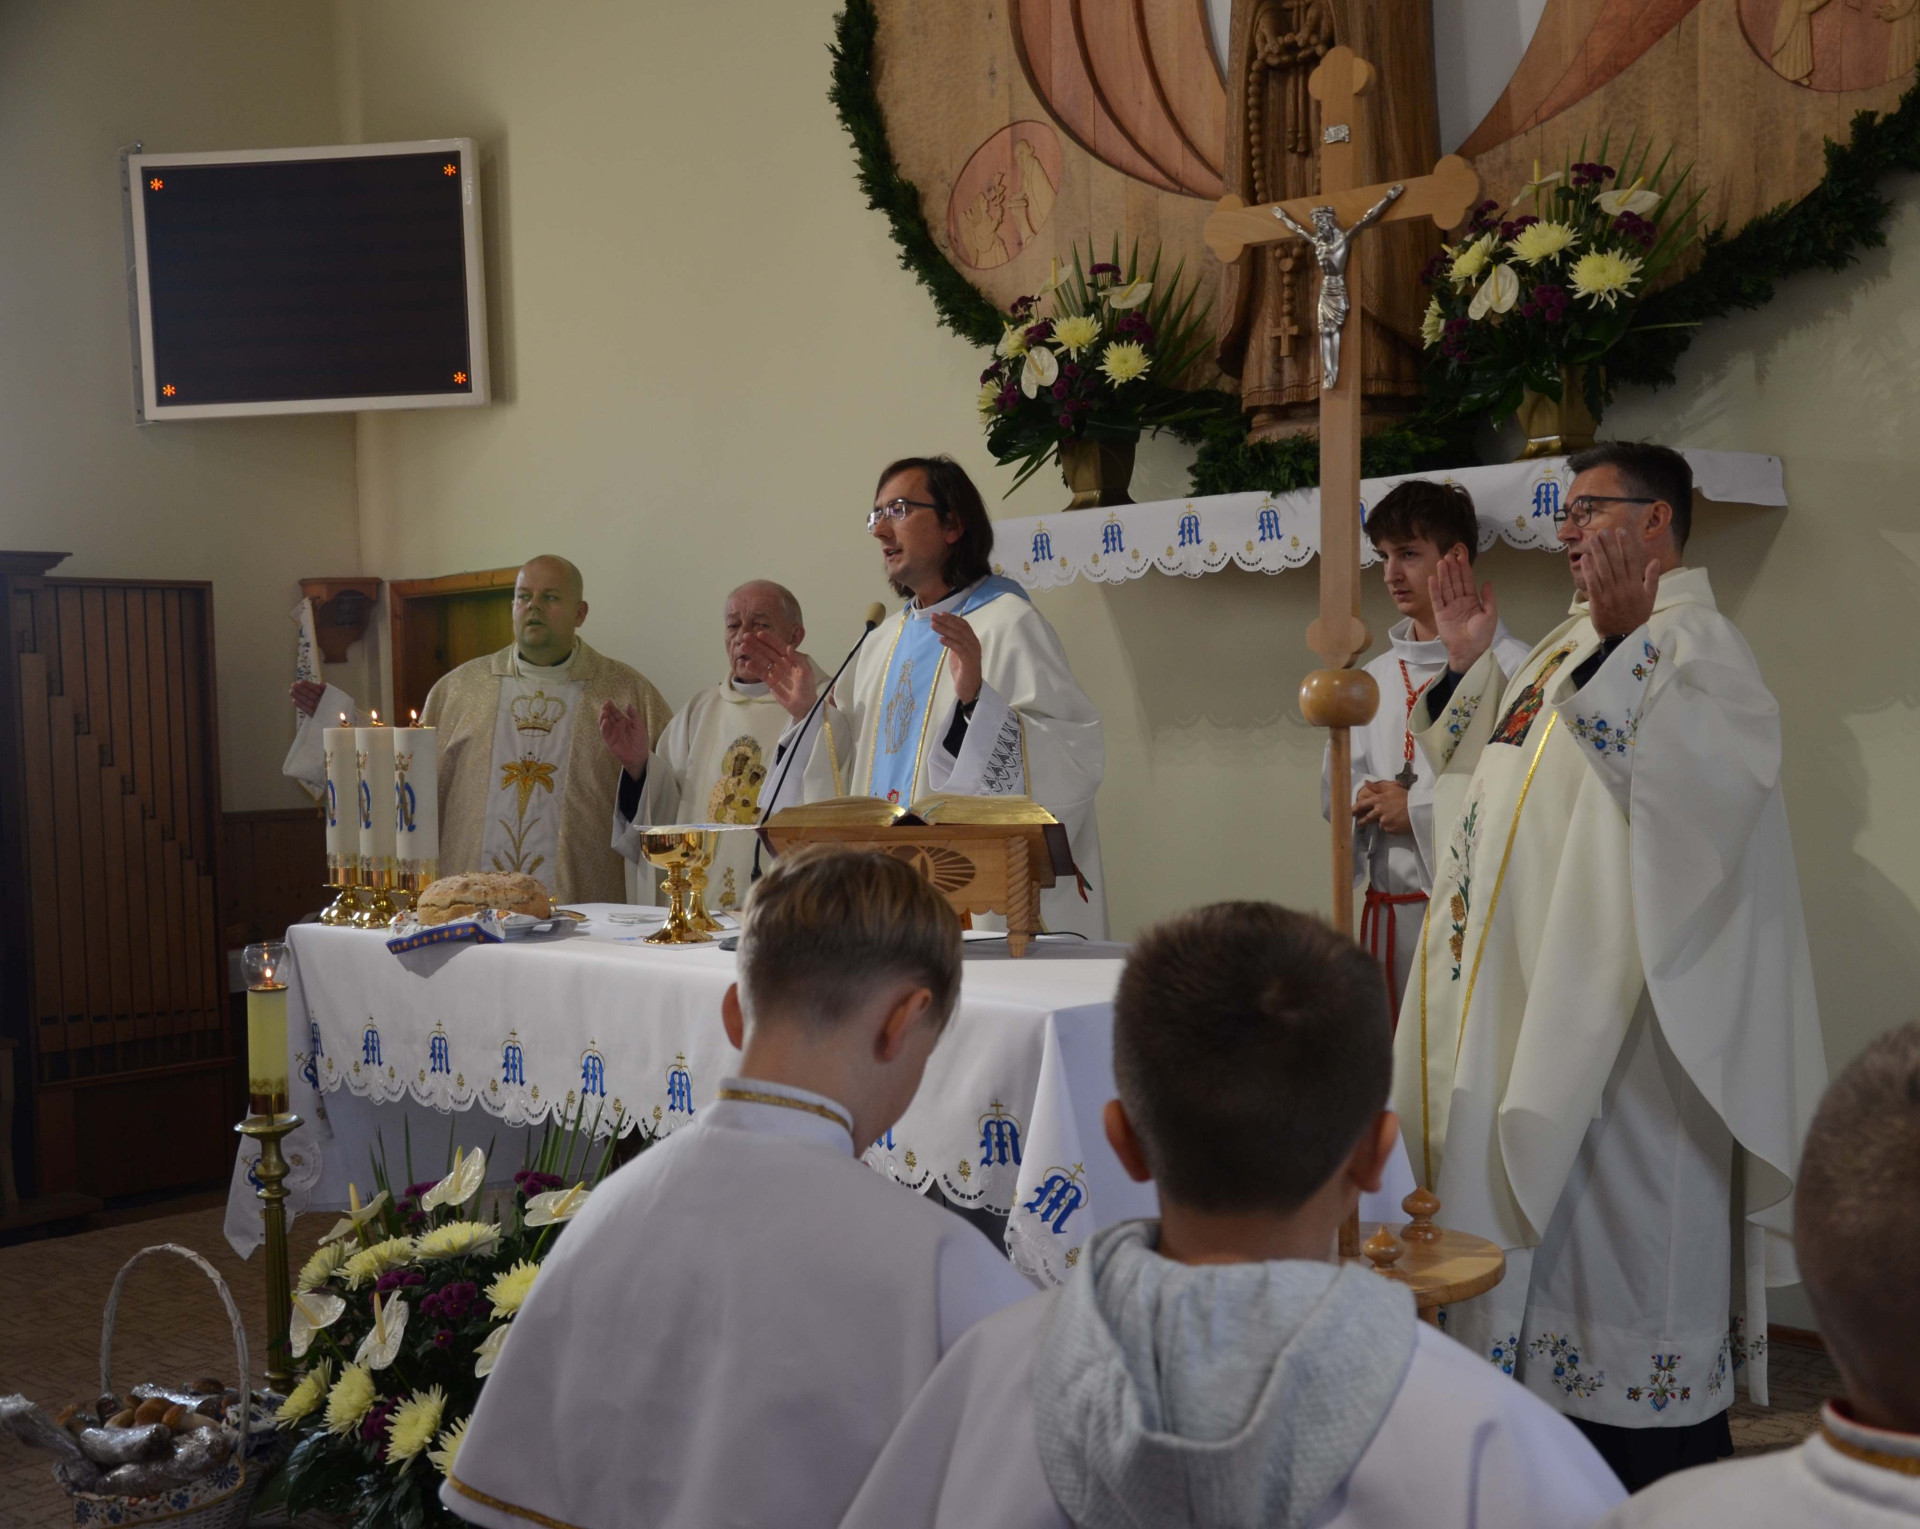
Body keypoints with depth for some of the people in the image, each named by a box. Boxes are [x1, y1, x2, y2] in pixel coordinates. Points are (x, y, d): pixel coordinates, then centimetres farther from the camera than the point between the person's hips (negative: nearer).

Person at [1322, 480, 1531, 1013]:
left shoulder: (1509, 666, -8)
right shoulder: (1375, 677, 15)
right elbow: (1334, 784, 21)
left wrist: (1419, 809, -11)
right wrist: (1365, 798, -2)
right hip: (1387, 908, 7)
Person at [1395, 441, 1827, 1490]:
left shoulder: (1695, 643, -10)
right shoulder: (1571, 644, 17)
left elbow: (1705, 776, -28)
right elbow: (1486, 766, 21)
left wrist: (1620, 646, -34)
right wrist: (1469, 665, 9)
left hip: (1618, 1004, -9)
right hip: (1525, 992, 9)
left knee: (1623, 1214, -3)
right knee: (1534, 1203, 15)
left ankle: (1659, 1461, 10)